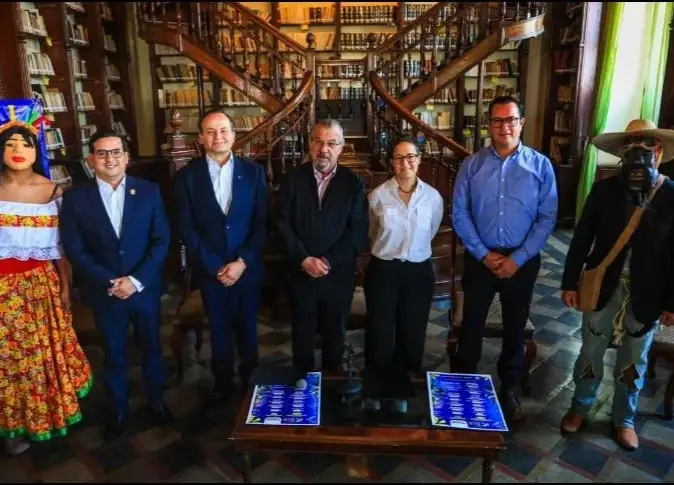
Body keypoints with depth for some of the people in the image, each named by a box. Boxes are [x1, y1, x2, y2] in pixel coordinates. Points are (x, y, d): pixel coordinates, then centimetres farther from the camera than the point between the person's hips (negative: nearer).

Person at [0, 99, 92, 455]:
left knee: (46, 348, 14)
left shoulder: (49, 190, -3)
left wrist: (65, 287, 3)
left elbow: (59, 244, 1)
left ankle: (51, 410, 37)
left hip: (41, 282, 1)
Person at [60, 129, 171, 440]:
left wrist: (136, 280, -16)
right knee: (114, 355, 16)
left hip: (145, 288, 1)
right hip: (104, 293, 0)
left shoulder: (149, 191, -5)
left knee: (152, 348, 17)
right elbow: (74, 250, -6)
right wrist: (109, 282, -16)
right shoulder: (76, 198, -5)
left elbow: (161, 241, -7)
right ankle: (118, 411, 37)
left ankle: (157, 401, 39)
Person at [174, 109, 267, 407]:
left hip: (248, 268, 1)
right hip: (210, 270, 0)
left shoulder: (253, 172, -1)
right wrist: (214, 266, -11)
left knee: (247, 328, 15)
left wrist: (242, 262, -12)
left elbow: (262, 223, -3)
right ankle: (222, 384, 34)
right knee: (219, 331, 14)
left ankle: (249, 381, 36)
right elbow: (186, 229, -4)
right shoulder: (187, 176, -2)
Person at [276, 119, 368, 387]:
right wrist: (305, 260, -15)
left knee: (335, 333, 16)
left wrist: (330, 262, -16)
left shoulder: (354, 182, -2)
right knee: (302, 333, 15)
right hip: (301, 272, 1)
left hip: (339, 274, 0)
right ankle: (302, 380, 37)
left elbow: (358, 231, -7)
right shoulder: (293, 179, 1)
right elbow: (283, 225, -4)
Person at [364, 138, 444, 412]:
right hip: (383, 271, -1)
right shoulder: (378, 195, -8)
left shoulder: (433, 197, -3)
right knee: (379, 334, 6)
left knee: (412, 334, 13)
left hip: (419, 272, 2)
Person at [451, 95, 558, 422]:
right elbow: (459, 214, -4)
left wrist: (518, 258, -12)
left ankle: (509, 389, 35)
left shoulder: (540, 165, -4)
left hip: (522, 261, 0)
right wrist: (483, 254, -10)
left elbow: (547, 218, -6)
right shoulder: (472, 165, -3)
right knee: (471, 323, 11)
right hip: (480, 258, 0)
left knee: (515, 326, 15)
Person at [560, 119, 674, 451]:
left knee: (633, 362, 16)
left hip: (645, 297, 0)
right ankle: (580, 406, 37)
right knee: (590, 354, 14)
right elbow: (581, 239, -2)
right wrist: (570, 283, -3)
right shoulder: (604, 190, -6)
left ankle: (624, 419, 37)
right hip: (602, 289, 0)